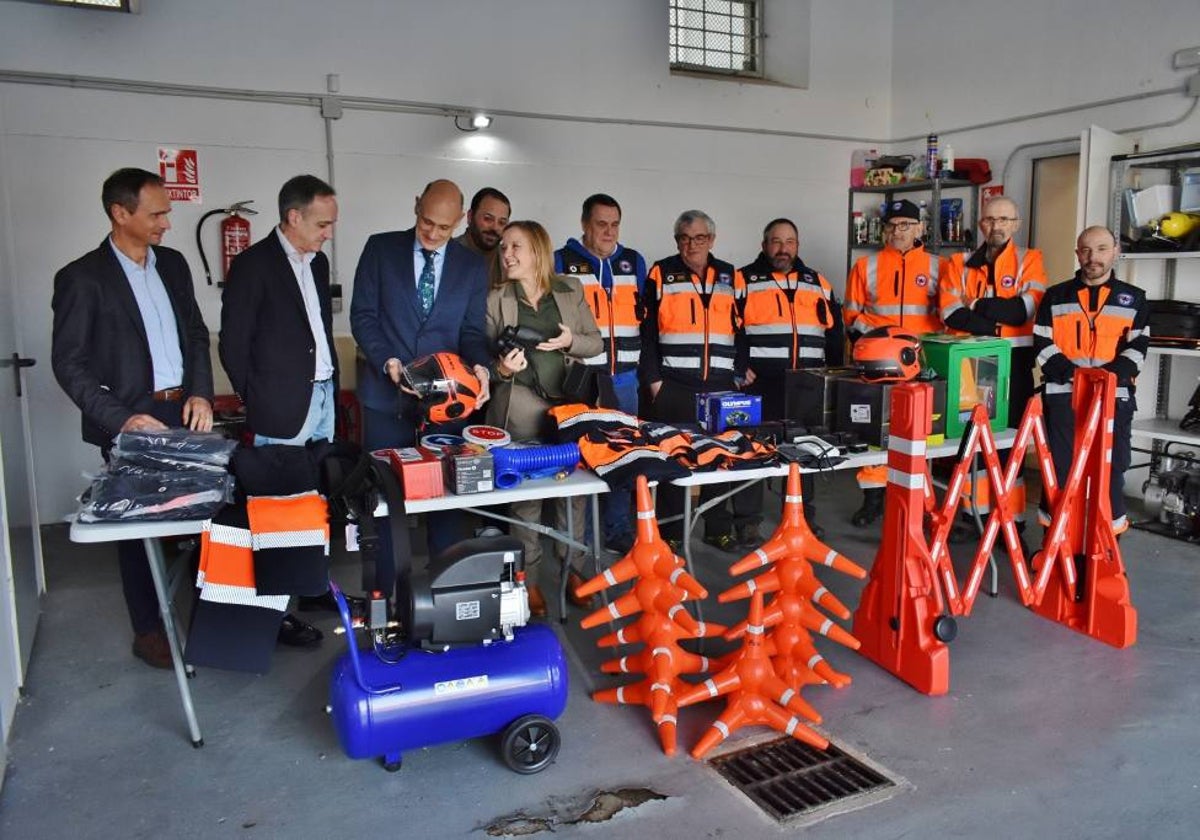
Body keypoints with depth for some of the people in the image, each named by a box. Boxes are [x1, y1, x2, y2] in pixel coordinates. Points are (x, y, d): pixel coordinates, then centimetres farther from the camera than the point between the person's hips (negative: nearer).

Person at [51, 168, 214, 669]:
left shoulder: (173, 264, 9)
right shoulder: (82, 278, -8)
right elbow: (69, 364, -9)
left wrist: (200, 393, 1)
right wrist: (120, 419, -17)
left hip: (185, 412, 5)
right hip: (130, 421, -5)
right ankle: (148, 630, 20)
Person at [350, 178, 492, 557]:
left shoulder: (472, 266, 6)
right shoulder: (380, 248, 2)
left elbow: (472, 331, 5)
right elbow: (363, 314, 0)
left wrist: (479, 366, -16)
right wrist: (388, 362, -16)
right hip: (387, 393, 0)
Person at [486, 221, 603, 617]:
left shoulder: (571, 290, 7)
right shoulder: (495, 299, 5)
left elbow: (596, 343, 10)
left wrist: (571, 341, -11)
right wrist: (501, 369, -16)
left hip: (570, 404, 1)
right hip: (521, 408, -1)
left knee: (575, 487, 4)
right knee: (525, 493, 1)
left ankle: (573, 569, 20)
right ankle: (529, 578, 13)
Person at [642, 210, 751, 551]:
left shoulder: (730, 276, 13)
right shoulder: (661, 274, 4)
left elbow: (742, 331, 15)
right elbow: (649, 332, 1)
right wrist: (653, 379, -6)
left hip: (720, 385, 3)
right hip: (674, 386, -2)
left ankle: (719, 528, 19)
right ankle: (670, 531, 13)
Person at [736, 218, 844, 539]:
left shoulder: (818, 283, 15)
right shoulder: (744, 280, 2)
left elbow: (834, 332, 18)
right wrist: (739, 369, -14)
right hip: (759, 385, -4)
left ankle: (803, 516, 26)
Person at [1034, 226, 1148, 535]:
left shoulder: (1134, 299, 12)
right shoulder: (1056, 296, 11)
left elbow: (1138, 347, 4)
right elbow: (1042, 342, 4)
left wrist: (1109, 374, -13)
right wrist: (1068, 371, -12)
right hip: (1062, 393, 0)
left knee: (1111, 466, 2)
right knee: (1060, 464, 2)